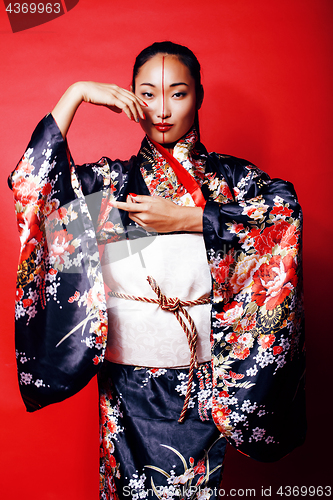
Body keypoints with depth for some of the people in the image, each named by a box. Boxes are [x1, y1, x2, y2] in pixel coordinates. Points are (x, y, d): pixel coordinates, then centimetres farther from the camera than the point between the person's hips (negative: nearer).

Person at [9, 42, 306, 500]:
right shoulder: (112, 181, 6)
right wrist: (76, 93, -6)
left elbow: (284, 208, -14)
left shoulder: (227, 176, 4)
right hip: (126, 380, 1)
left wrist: (186, 219, -17)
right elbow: (31, 182, -4)